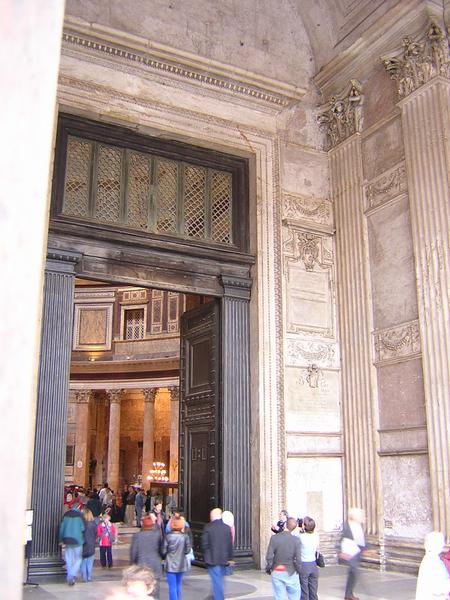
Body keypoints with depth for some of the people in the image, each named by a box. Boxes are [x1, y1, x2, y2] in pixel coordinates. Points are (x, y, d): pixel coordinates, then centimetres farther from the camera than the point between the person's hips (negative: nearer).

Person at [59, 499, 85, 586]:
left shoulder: (66, 514, 2)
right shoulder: (79, 515, -10)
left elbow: (61, 527, 7)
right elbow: (83, 529, -9)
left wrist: (61, 539, 15)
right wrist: (83, 540, 5)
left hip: (67, 540, 4)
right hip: (77, 540, -4)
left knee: (69, 560, 13)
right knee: (78, 559, 6)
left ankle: (69, 577, 16)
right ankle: (72, 576, -8)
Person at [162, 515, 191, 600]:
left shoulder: (168, 537, -13)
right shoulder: (185, 536, -8)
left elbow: (163, 551, -8)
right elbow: (187, 550, -4)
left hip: (170, 565, -3)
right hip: (181, 564, 3)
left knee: (172, 587, 2)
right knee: (179, 585, 19)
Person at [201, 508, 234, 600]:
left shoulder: (208, 527, -11)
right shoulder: (227, 528, 0)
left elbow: (204, 544, -10)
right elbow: (230, 545, 3)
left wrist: (206, 555, 7)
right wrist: (229, 557, 11)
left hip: (212, 559, -4)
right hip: (223, 559, 4)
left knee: (216, 581, 0)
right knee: (220, 581, 20)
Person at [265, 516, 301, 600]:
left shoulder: (274, 538, -11)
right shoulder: (296, 540, -11)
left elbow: (269, 557, -10)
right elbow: (297, 559, -11)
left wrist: (268, 569, 6)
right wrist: (298, 570, 7)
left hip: (277, 573, 1)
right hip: (291, 573, 0)